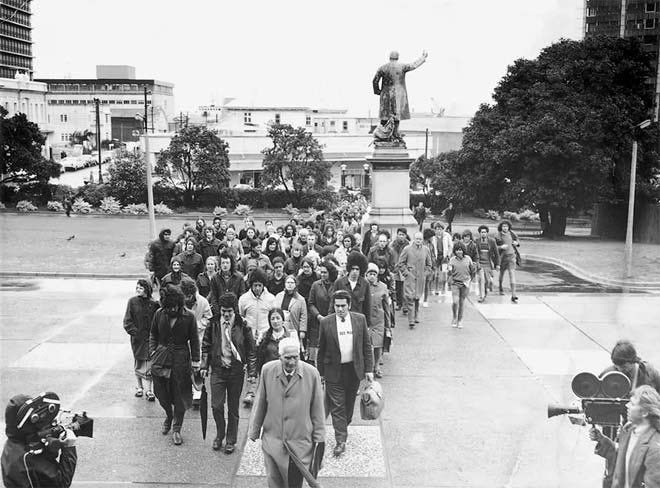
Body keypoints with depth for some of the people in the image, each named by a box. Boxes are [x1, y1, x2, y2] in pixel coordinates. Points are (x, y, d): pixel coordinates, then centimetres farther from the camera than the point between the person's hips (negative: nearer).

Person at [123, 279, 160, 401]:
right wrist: (134, 332, -11)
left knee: (148, 365, -3)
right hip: (137, 337, 1)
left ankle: (148, 390, 2)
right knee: (138, 363, 12)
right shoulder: (132, 301, -2)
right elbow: (127, 321, -1)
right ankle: (139, 387, 29)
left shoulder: (153, 304, -4)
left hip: (149, 337, -1)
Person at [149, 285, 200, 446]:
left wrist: (195, 360, -2)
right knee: (161, 392, 8)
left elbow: (194, 340, 0)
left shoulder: (188, 317, -7)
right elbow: (153, 335, 11)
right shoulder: (159, 314, -1)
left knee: (180, 395, 2)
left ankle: (177, 429, 16)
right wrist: (153, 352, 0)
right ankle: (168, 416, 38)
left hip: (181, 359, -2)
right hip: (161, 357, 2)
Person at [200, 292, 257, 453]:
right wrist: (204, 365, 1)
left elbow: (251, 350, -1)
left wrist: (252, 372, -4)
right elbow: (206, 346, 9)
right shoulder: (213, 325, -2)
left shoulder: (242, 326, -7)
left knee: (233, 408, 8)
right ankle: (220, 434, 23)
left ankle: (231, 440, 23)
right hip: (217, 370, 1)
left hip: (236, 371, -1)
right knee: (216, 405, -2)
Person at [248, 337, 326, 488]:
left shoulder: (312, 374, -9)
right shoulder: (267, 370, -5)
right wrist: (254, 431, 12)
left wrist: (319, 438, 2)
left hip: (300, 442, -1)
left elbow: (317, 409, -1)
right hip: (272, 440, 2)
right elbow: (260, 404, 5)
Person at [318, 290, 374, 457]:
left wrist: (369, 369, -1)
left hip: (354, 369, 2)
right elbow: (321, 349, 1)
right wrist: (320, 372, 3)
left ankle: (343, 428, 39)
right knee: (337, 406, -1)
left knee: (349, 404, 16)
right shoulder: (326, 322, -6)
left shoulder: (360, 319, -3)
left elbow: (367, 346, 3)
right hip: (334, 370, -2)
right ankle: (340, 441, 5)